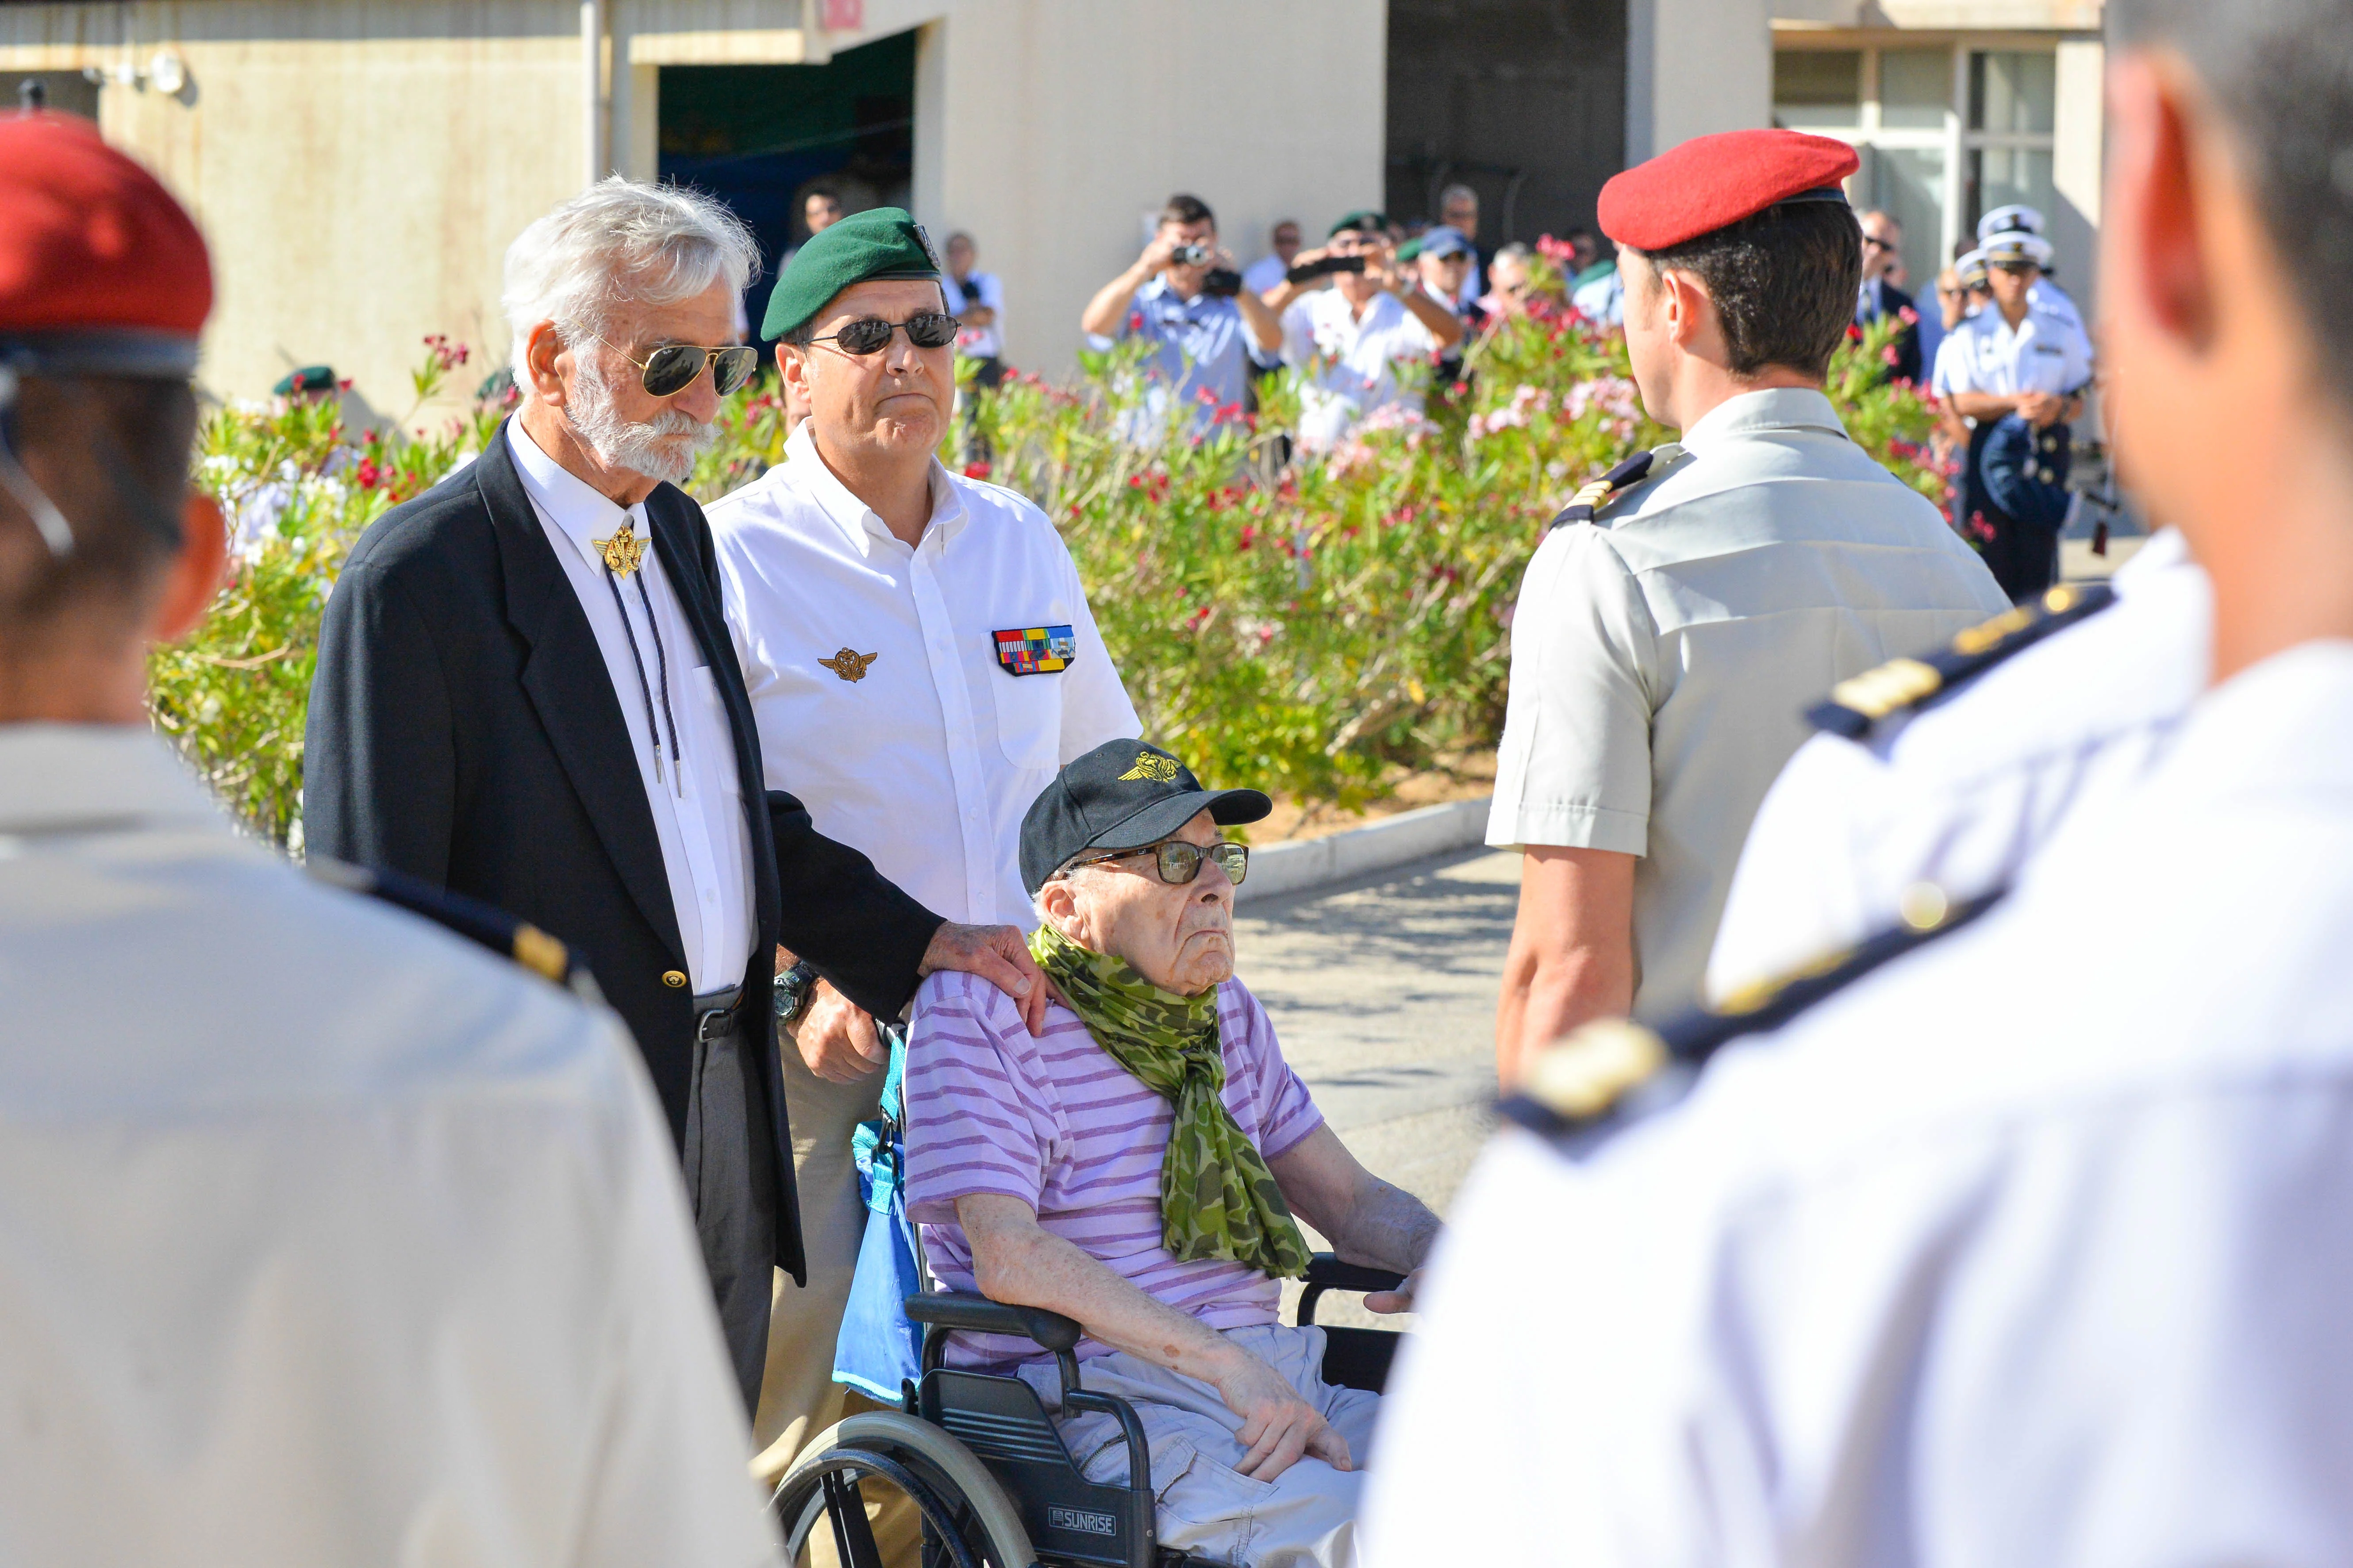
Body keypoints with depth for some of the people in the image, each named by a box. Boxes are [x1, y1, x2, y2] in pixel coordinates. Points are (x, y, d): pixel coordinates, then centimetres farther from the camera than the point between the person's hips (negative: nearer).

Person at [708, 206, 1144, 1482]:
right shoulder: (732, 559, -6)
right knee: (802, 1367, -8)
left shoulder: (1020, 540, 12)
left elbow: (1105, 765, 22)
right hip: (825, 1041, -5)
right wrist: (795, 984, -17)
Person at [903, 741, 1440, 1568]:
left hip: (1270, 1384, 7)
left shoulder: (1225, 1012, 19)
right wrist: (1223, 1363, -24)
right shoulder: (975, 1014, -4)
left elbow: (1350, 1197, 24)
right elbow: (1011, 1258, -16)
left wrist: (1441, 1256, -2)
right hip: (1091, 1400, -7)